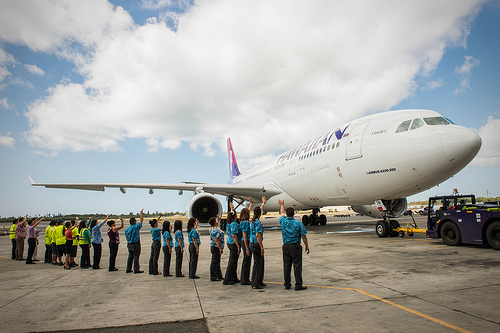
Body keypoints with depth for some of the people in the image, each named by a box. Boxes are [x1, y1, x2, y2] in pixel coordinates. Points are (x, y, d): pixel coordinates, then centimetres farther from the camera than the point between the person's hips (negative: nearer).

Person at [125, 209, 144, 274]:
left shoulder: (127, 229, 8)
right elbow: (141, 220, -3)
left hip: (129, 244, 7)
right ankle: (136, 269, -2)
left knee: (130, 256, 14)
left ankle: (128, 269, 19)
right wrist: (141, 213, 9)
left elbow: (126, 237, 14)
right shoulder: (136, 227, -12)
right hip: (135, 244, -7)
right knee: (136, 256, -3)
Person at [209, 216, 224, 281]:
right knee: (215, 262, -4)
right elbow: (217, 240, -24)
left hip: (217, 248, 11)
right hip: (216, 247, -11)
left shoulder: (214, 228, 11)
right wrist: (220, 248, -21)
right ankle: (214, 277, 3)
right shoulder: (215, 230, -21)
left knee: (217, 262, 16)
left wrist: (218, 218, 40)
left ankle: (219, 275, 24)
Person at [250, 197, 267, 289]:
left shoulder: (253, 220, 10)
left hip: (253, 243, 10)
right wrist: (262, 247, -20)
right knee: (257, 264, -2)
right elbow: (257, 235, -22)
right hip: (256, 244, -10)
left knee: (261, 263, 18)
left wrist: (263, 203, 41)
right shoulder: (258, 222, -17)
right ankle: (255, 284, 4)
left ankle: (260, 281, 26)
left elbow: (258, 211, 28)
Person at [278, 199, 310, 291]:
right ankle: (298, 285, 2)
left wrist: (282, 205, 40)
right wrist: (307, 246, 7)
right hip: (295, 246, -4)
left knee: (286, 265, 10)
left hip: (286, 246, 4)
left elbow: (282, 213, 22)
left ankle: (287, 284, 17)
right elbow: (303, 236, -6)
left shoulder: (283, 221, -1)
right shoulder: (298, 223, -10)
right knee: (297, 265, 0)